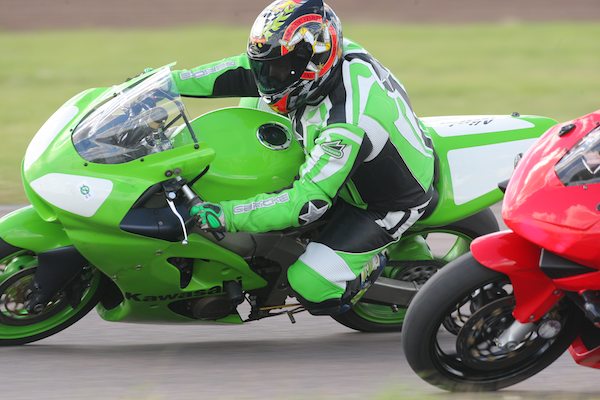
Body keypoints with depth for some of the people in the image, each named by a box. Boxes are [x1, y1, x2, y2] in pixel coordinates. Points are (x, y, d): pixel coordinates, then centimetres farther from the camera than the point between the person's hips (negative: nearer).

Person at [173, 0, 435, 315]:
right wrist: (172, 80, -9)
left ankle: (374, 265, 10)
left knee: (310, 285, -20)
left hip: (385, 205, -9)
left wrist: (225, 215, -45)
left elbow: (308, 202, -41)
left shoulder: (346, 126, -42)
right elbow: (245, 72, -6)